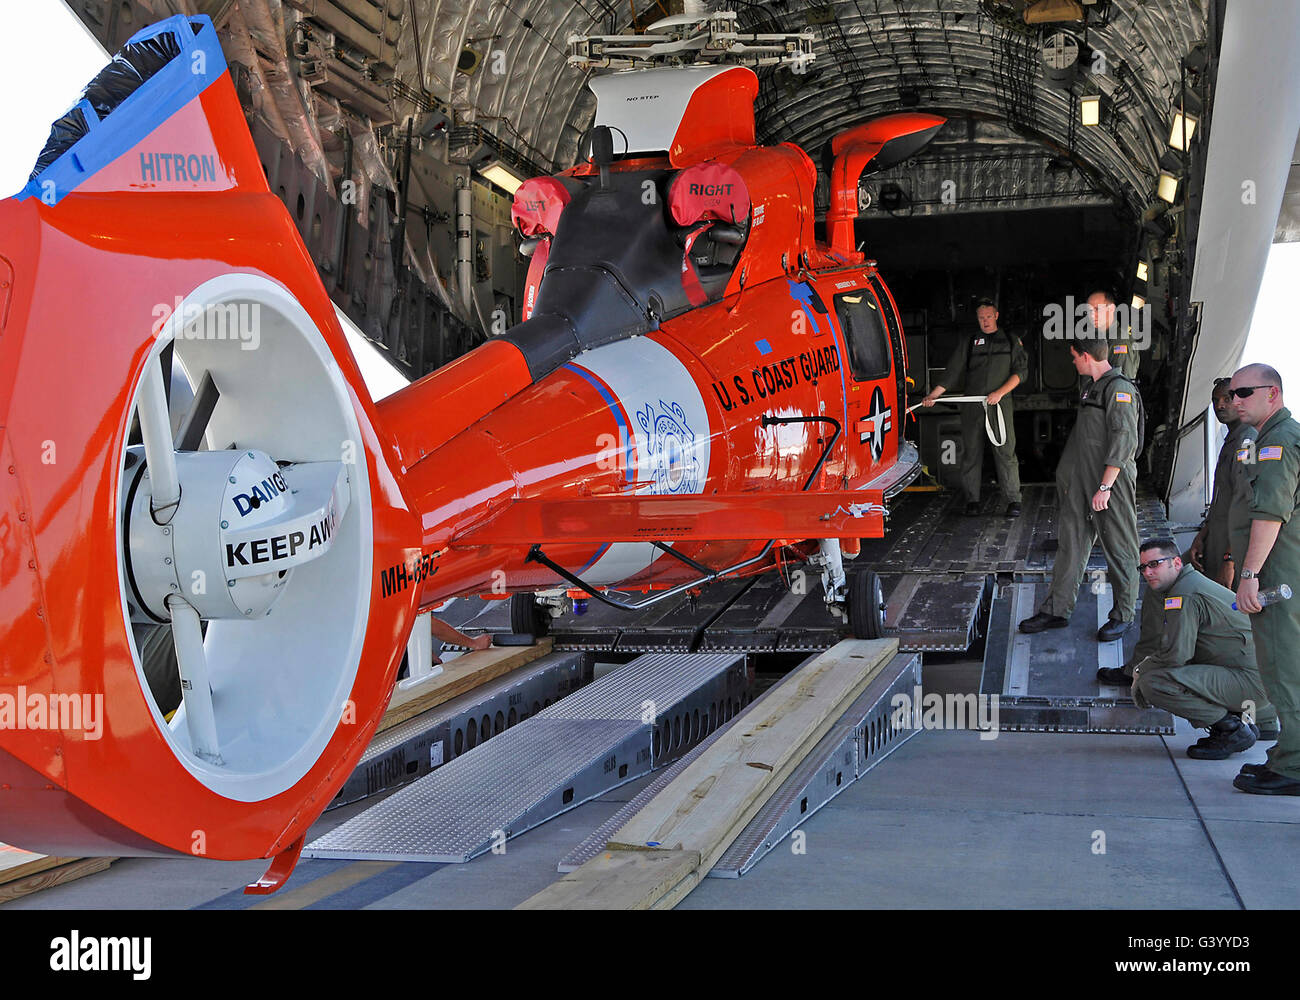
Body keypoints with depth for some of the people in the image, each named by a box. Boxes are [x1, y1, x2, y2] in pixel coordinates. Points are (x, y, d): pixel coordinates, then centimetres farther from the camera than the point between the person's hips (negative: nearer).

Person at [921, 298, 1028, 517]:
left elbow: (1021, 371, 4)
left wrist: (1000, 392, -9)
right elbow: (952, 372, 10)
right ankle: (972, 500, 8)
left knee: (1005, 451, -7)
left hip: (1000, 403, -2)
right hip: (972, 406, 2)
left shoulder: (1011, 341, 12)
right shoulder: (969, 343, 14)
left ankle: (1013, 500, -4)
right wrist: (934, 394, -1)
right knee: (971, 452, 2)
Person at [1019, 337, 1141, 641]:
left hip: (1113, 481, -9)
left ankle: (1123, 614, 12)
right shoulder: (1090, 387, 16)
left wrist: (1105, 487, -23)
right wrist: (1068, 476, 25)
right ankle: (1057, 610, 16)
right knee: (1070, 543, 10)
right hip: (1080, 482, 9)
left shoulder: (1120, 389, -13)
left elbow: (1123, 440, -20)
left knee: (1119, 548, 2)